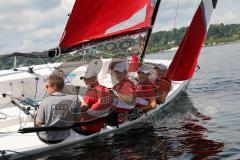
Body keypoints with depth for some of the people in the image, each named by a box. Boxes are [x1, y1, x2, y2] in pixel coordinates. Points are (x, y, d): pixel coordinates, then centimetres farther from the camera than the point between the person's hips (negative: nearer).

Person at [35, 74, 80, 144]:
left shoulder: (45, 101, -22)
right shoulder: (73, 99, -17)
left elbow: (38, 123, -13)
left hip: (46, 138, -2)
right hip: (64, 138, 2)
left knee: (36, 119, 25)